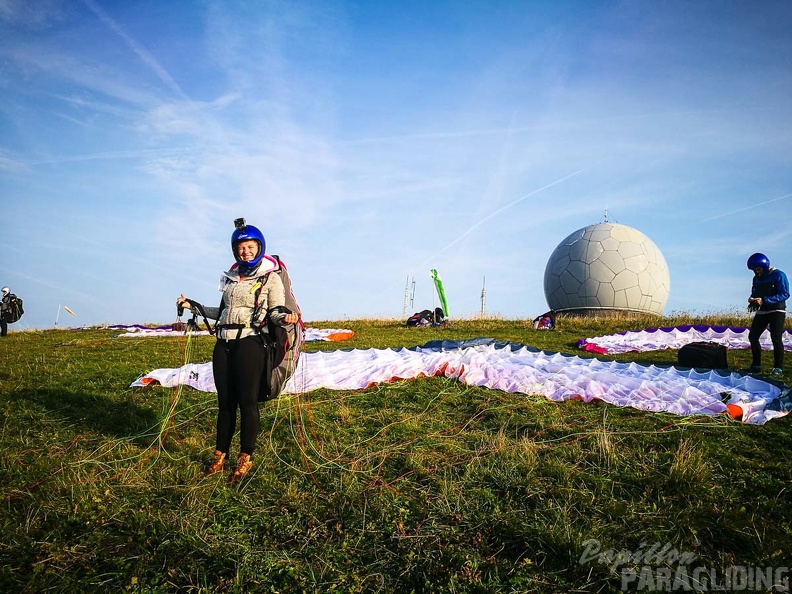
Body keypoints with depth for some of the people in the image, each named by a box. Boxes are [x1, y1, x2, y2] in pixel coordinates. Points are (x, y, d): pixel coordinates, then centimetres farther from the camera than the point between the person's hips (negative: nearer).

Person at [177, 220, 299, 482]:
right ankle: (220, 455, 21)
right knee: (225, 401, 10)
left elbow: (276, 312, -6)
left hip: (249, 343, -5)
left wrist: (285, 318, -28)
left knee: (247, 401, -3)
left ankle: (246, 458, 10)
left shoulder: (270, 277, 1)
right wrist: (194, 306, 21)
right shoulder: (231, 277, 18)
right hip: (223, 345, 6)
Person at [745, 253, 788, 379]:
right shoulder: (756, 278, 9)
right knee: (752, 336, 2)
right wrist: (752, 299, -9)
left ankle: (778, 368, -4)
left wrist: (764, 300, -26)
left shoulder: (779, 275, -11)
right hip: (762, 311, 7)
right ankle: (756, 366, 12)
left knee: (776, 339, -11)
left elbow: (785, 294, -18)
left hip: (777, 311, -7)